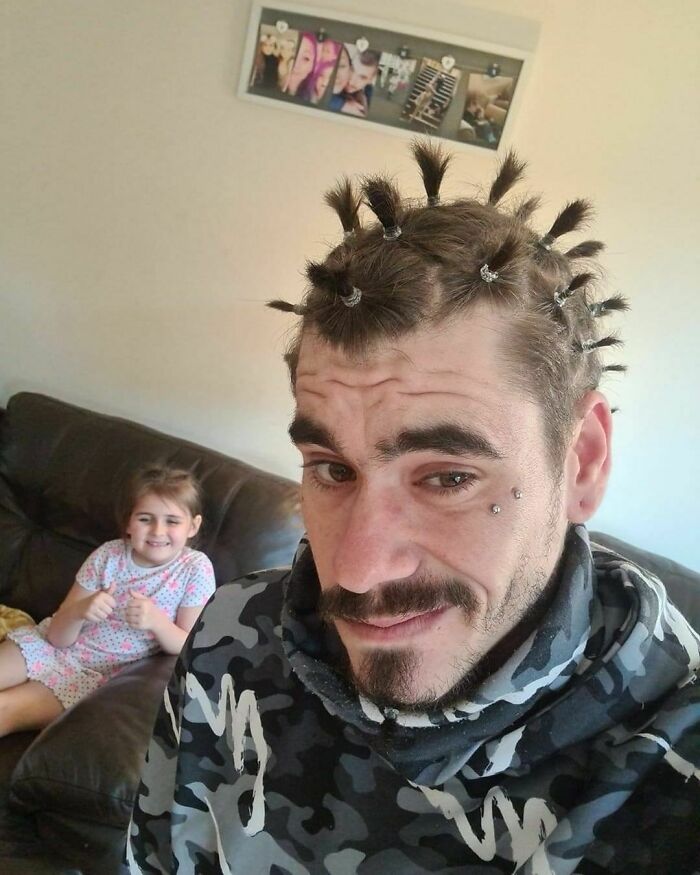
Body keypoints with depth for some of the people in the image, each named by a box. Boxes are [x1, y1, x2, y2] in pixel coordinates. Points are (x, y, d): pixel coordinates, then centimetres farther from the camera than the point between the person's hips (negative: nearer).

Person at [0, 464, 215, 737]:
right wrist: (79, 611, -30)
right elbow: (58, 636, -7)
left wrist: (156, 622, -33)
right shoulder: (107, 556, -10)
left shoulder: (196, 569, -16)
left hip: (107, 675, -3)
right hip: (60, 647, 3)